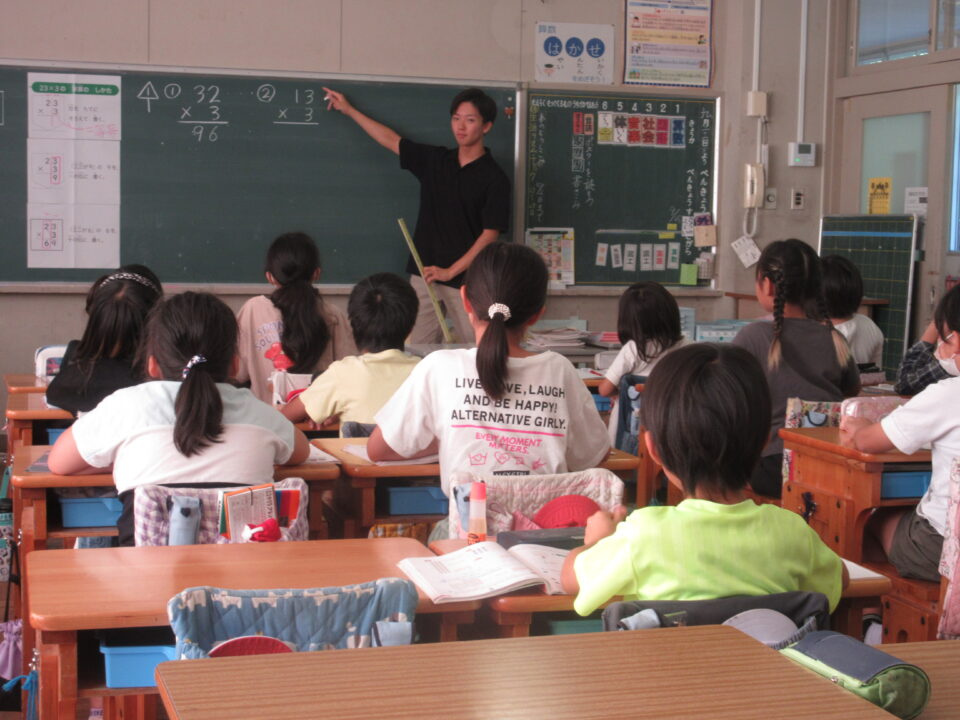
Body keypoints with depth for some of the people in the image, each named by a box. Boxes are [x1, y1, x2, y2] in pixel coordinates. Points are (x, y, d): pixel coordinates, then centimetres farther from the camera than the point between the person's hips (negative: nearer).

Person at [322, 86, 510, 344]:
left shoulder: (494, 178, -6)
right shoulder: (434, 160, 9)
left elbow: (490, 234, -9)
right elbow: (391, 141, 21)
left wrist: (450, 271, -13)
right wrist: (349, 110, 26)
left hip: (466, 281, -4)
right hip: (424, 277, 5)